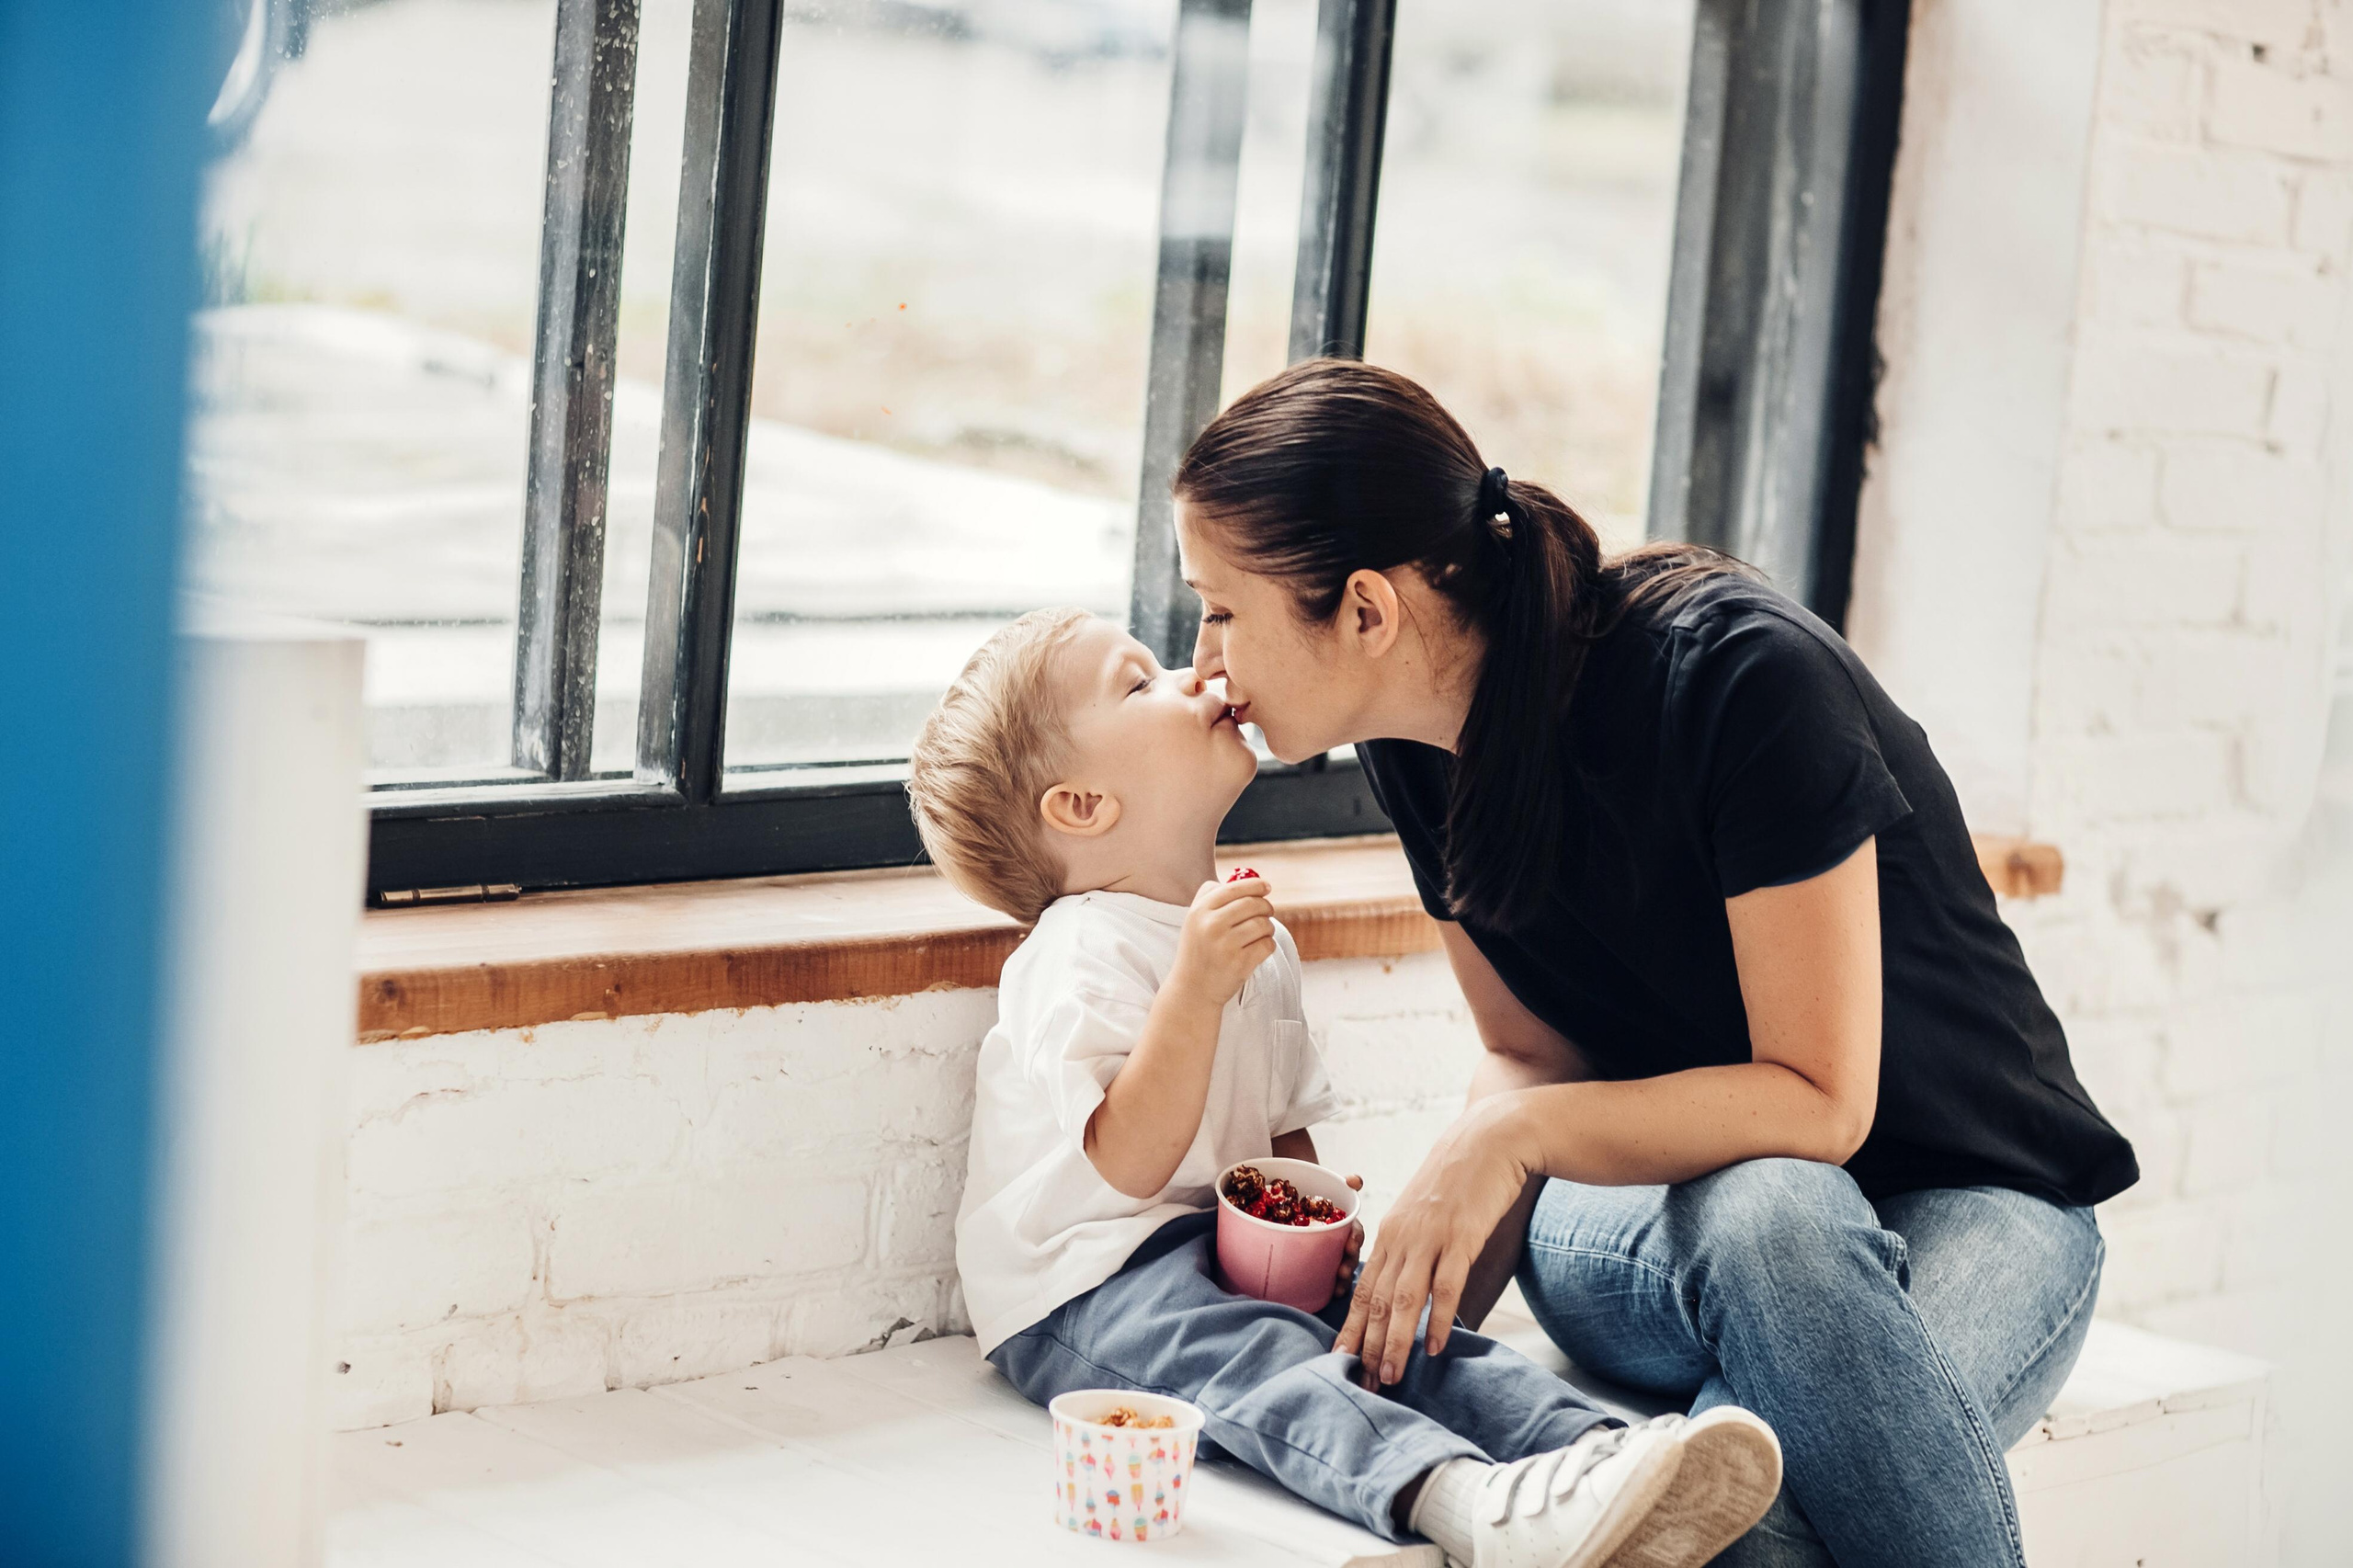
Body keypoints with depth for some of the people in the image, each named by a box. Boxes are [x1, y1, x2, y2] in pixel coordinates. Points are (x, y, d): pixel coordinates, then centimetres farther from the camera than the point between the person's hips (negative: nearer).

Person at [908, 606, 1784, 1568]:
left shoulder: (1256, 938, 16)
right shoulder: (1081, 955, -14)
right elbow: (1127, 1165, -22)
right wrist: (1195, 988, -32)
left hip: (1227, 1252, 9)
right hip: (1083, 1289, -9)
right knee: (1255, 1357, -36)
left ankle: (1596, 1449, -42)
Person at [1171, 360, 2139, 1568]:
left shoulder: (1736, 676, -26)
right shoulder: (1419, 747, -4)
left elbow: (1820, 1104, -24)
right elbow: (1533, 1056, 2)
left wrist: (1517, 1136, -33)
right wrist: (1432, 1286, -17)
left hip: (1969, 1200, -4)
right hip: (1672, 1204, 4)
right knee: (1763, 1216, -35)